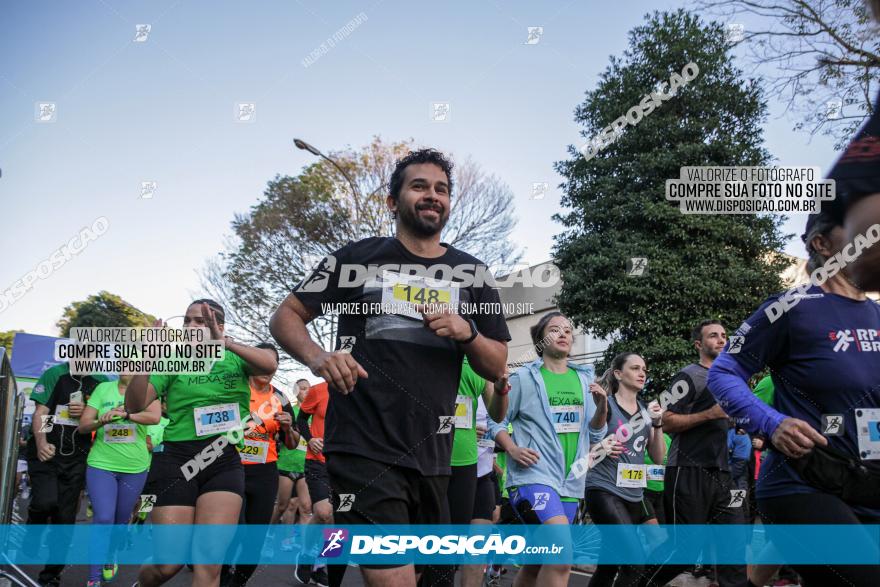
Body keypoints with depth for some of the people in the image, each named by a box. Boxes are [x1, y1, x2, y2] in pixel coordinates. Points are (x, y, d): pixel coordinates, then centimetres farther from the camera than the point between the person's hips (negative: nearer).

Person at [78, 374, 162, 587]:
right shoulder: (103, 389, 1)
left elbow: (155, 416, -23)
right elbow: (82, 426, -1)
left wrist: (125, 414, -38)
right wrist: (100, 421, -22)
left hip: (135, 468, 1)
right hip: (101, 465, 0)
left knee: (121, 520, 15)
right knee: (103, 518, -13)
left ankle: (110, 556, 43)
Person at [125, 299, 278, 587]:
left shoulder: (236, 360, 6)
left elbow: (270, 364, -15)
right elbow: (134, 405, -6)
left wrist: (225, 343, -27)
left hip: (225, 460, 1)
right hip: (177, 459, -1)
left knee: (209, 562, -11)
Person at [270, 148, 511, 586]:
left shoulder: (472, 273, 12)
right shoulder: (359, 257, 4)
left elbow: (497, 368, 13)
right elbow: (285, 317, 4)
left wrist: (467, 332, -9)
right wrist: (318, 357, -17)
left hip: (430, 456, 5)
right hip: (364, 447, -4)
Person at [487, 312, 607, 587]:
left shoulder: (585, 379, 12)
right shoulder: (524, 377, -2)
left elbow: (595, 435, 13)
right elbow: (496, 422, 0)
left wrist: (602, 407, -5)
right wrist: (512, 449, -16)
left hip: (570, 481, 6)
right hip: (533, 475, -6)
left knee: (537, 563, 13)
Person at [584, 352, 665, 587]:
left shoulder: (646, 411, 13)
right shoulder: (604, 404, -5)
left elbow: (658, 457, 11)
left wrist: (657, 423, -3)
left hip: (635, 495, 6)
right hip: (604, 491, -6)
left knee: (609, 567, 10)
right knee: (635, 560, -19)